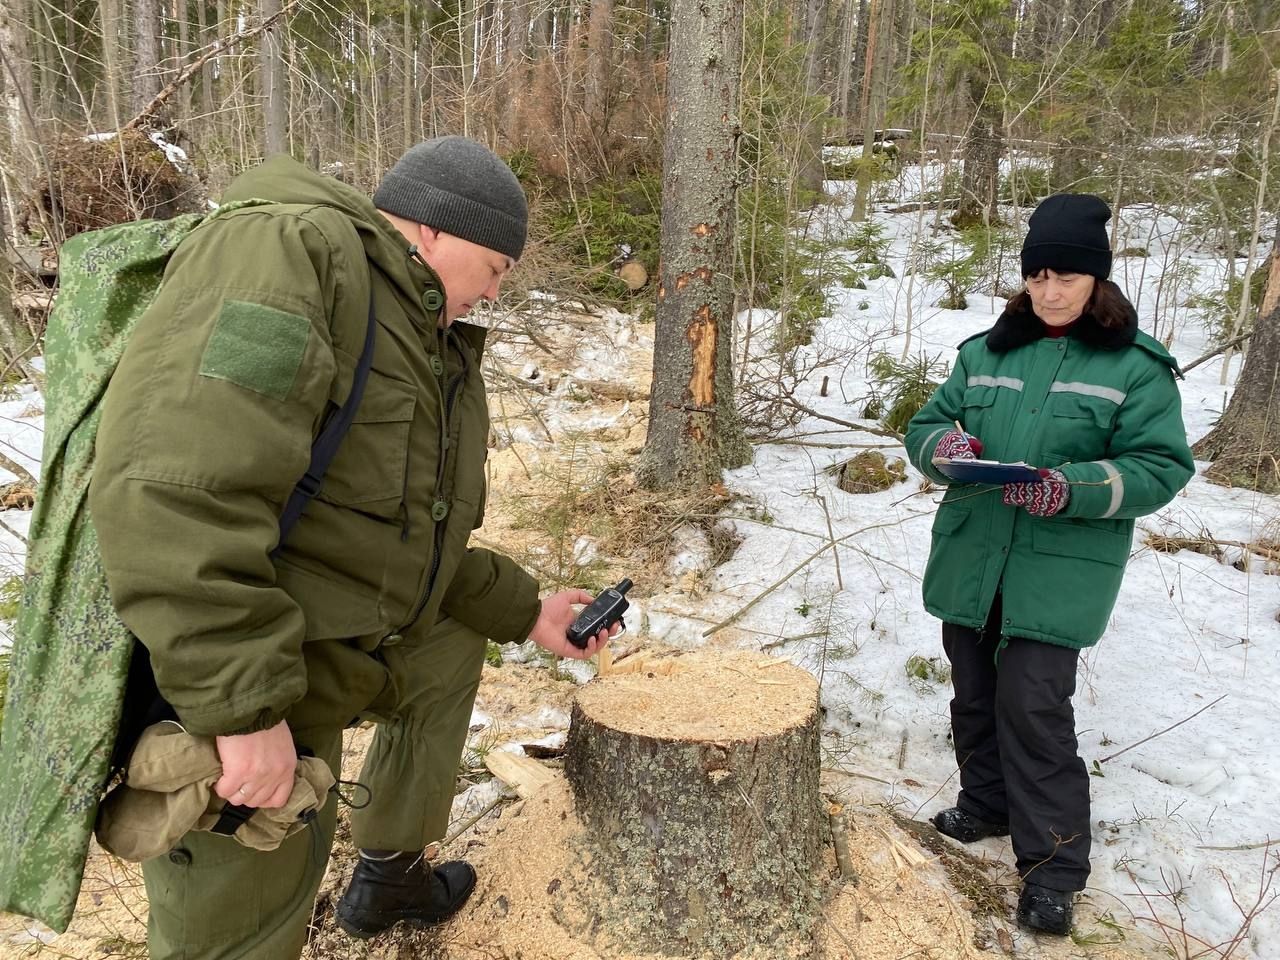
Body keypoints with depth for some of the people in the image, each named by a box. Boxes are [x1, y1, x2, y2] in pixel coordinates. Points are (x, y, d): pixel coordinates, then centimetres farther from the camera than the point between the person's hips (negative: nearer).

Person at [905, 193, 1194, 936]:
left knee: (1034, 709, -7)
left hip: (1058, 573, -5)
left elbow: (1162, 467, -9)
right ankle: (988, 805, 38)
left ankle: (1053, 867, 9)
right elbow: (925, 424, 10)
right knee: (976, 696, 16)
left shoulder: (1138, 365, -5)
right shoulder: (987, 350, 7)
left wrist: (1076, 488, -26)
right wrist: (945, 445, -14)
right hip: (970, 561, 5)